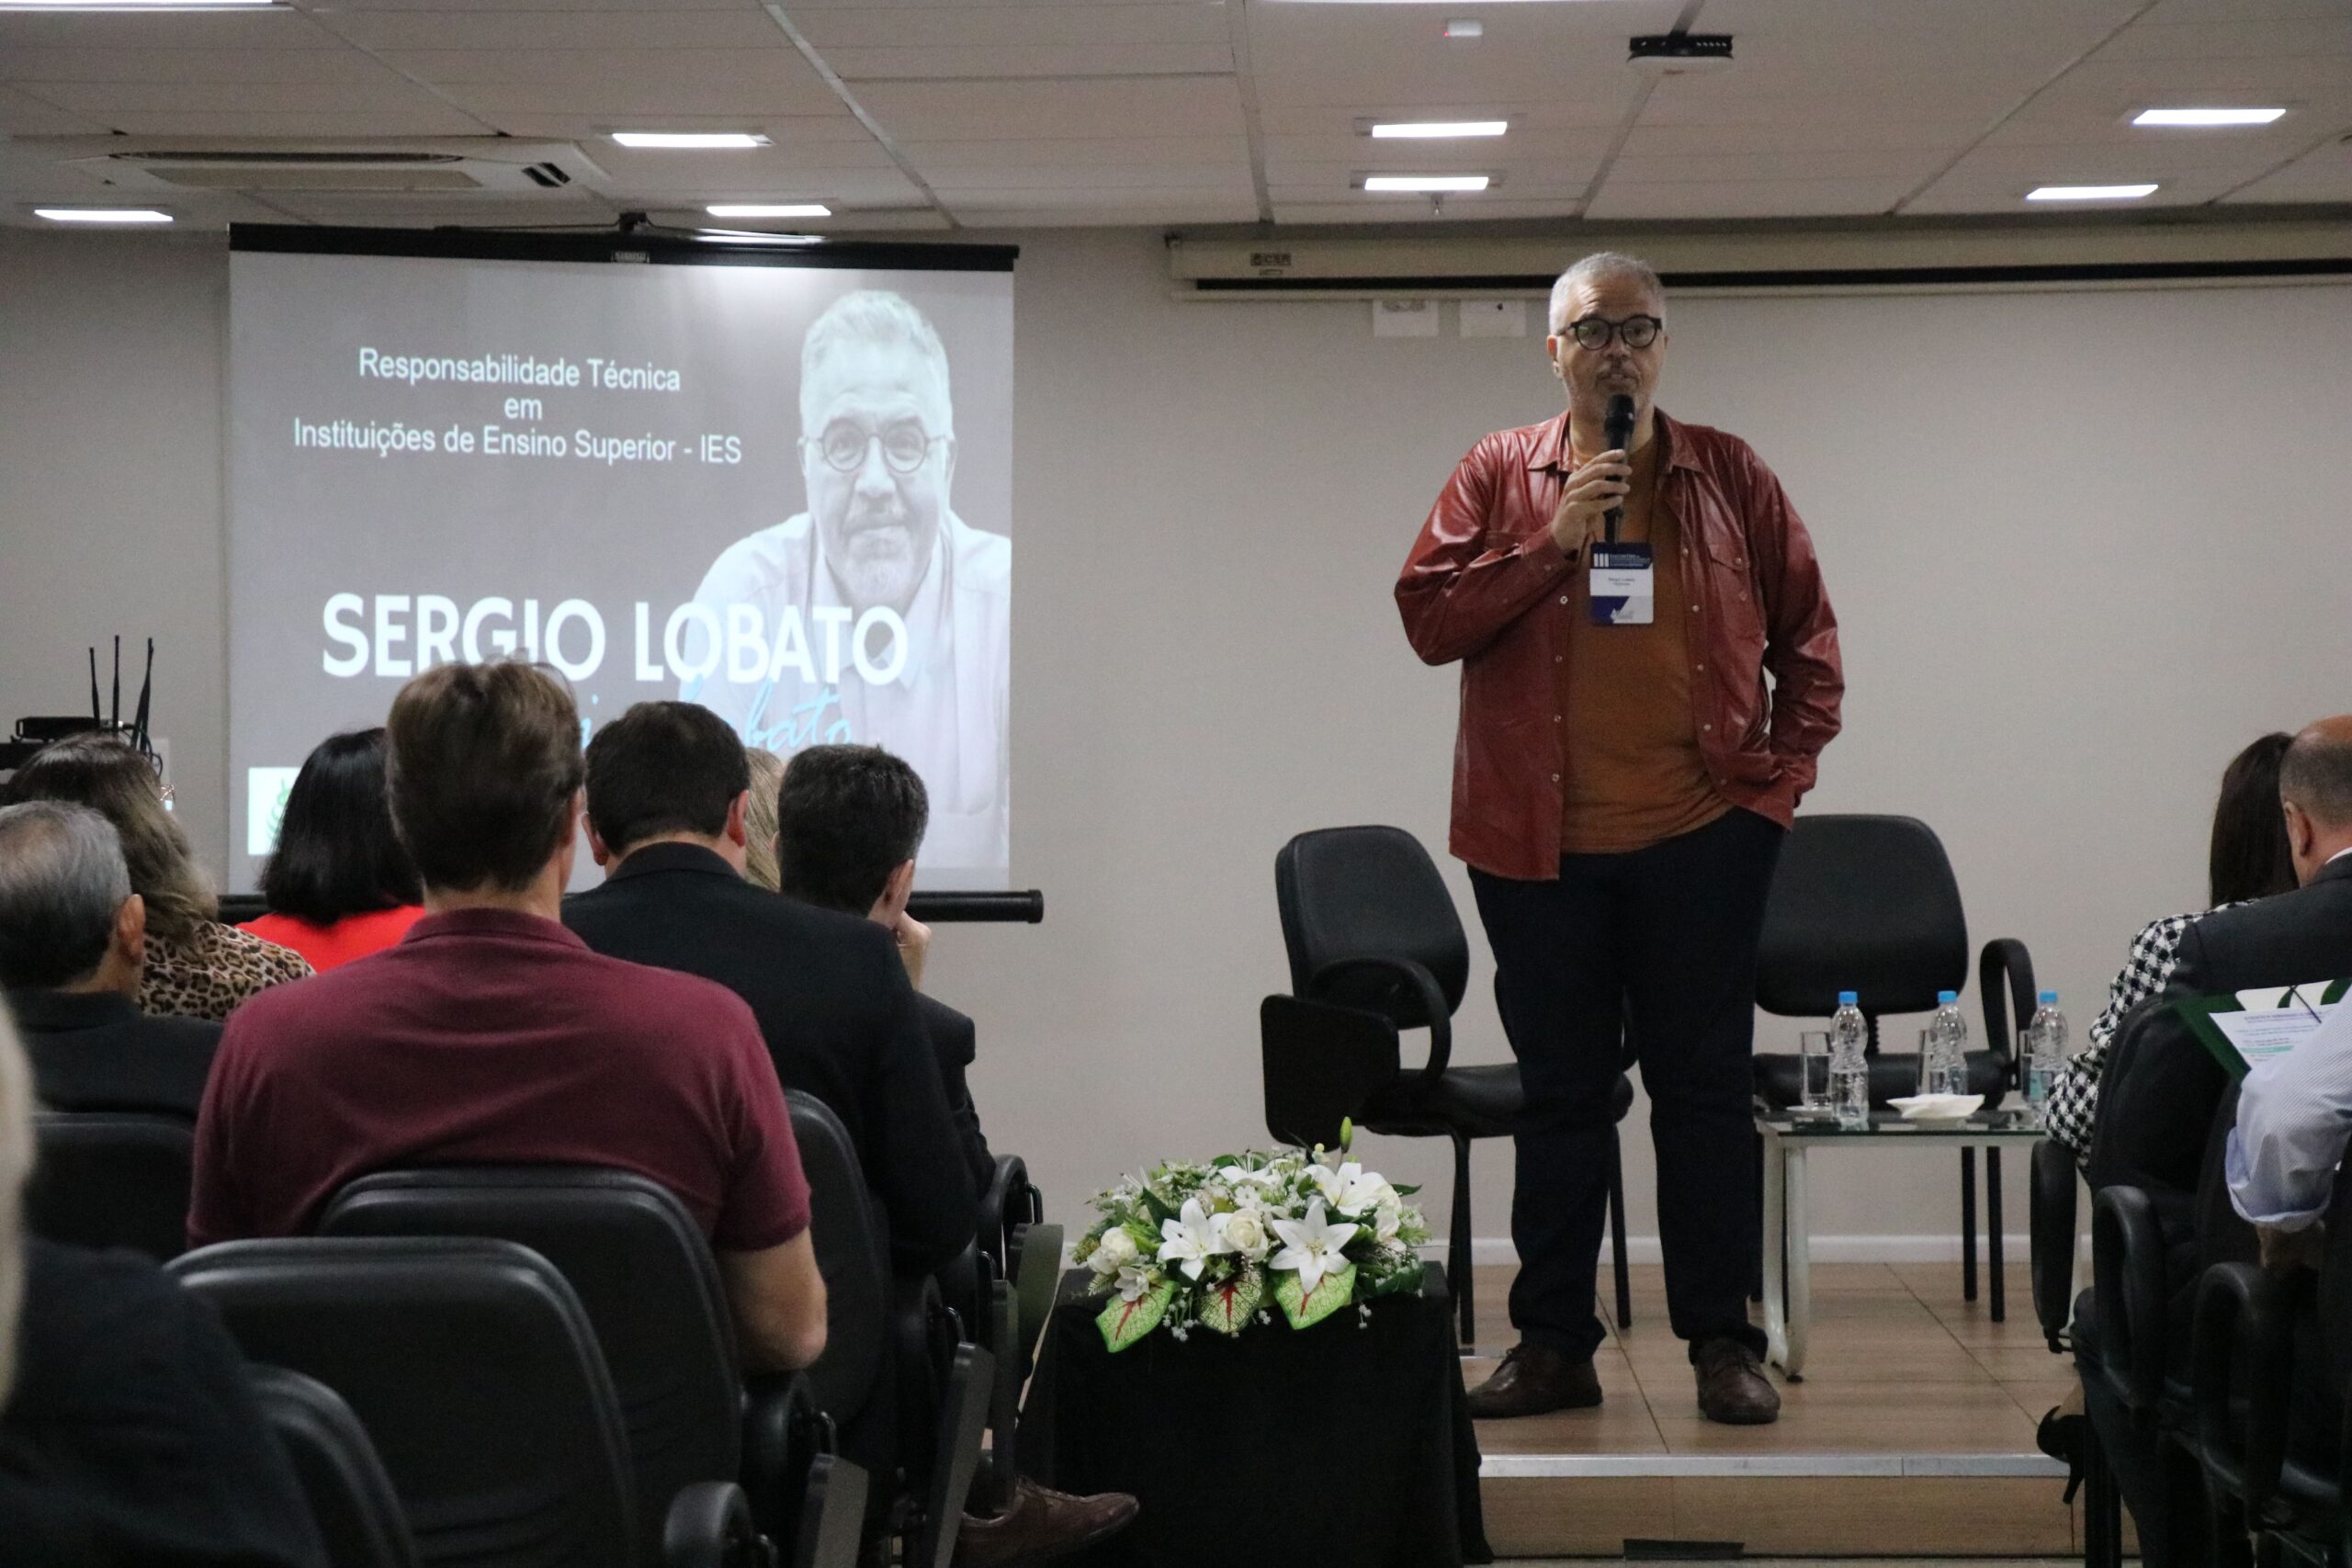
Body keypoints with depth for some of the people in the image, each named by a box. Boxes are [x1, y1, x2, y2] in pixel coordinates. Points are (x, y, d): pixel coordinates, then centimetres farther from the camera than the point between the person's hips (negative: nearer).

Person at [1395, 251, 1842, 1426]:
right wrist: (1553, 542, -12)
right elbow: (1427, 617, -4)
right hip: (1539, 844, 0)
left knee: (1704, 1089, 3)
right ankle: (1551, 1343, 15)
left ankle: (1723, 1342, 10)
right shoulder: (1500, 476, 5)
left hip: (1700, 840, 0)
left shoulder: (1731, 478, 6)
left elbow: (1807, 635, 11)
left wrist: (1781, 771, 2)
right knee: (1559, 1095, 7)